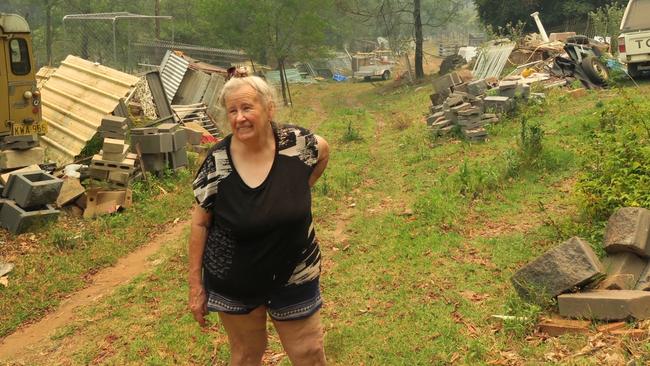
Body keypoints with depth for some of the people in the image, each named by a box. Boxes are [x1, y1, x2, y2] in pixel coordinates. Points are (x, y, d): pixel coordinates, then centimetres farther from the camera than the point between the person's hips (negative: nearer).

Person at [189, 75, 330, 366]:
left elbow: (324, 149, 10)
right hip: (233, 282, 0)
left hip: (293, 275, 1)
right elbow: (200, 224, -7)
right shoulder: (217, 162, -16)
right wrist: (195, 285, -5)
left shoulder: (297, 144, -15)